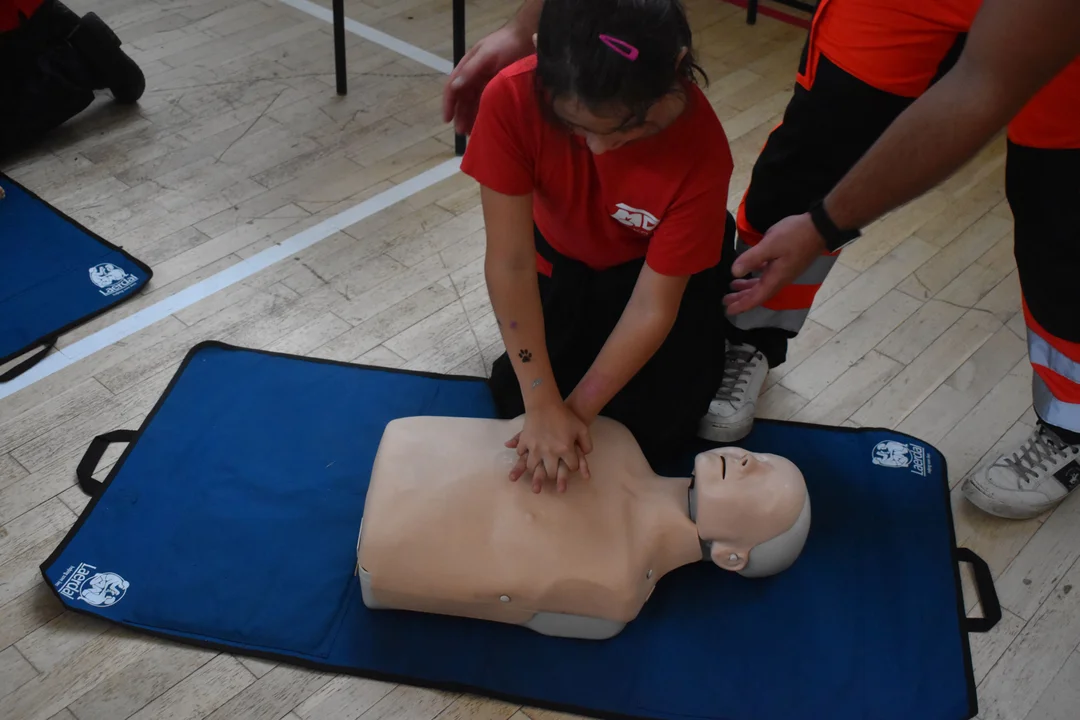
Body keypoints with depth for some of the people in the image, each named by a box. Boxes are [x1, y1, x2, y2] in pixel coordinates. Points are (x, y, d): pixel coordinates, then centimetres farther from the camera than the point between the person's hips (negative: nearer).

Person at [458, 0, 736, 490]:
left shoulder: (700, 150, -37)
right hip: (563, 257, 2)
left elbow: (653, 308, -28)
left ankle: (721, 341, 21)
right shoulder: (512, 98, -35)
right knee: (514, 403, -4)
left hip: (660, 267, -2)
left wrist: (577, 410, -29)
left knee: (647, 431, -7)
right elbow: (509, 263, -31)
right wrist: (543, 405, -31)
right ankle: (594, 335, 24)